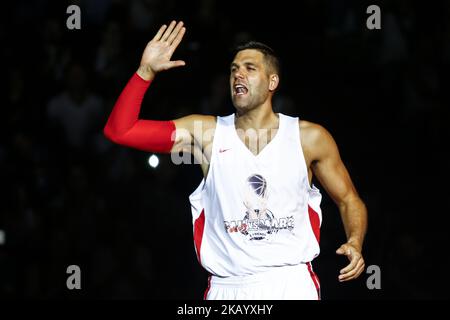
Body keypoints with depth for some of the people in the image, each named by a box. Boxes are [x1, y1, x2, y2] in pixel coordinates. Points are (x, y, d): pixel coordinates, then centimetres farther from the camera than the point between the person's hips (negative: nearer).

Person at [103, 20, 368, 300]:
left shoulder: (309, 137, 3)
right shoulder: (206, 133, 4)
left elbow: (349, 200, 11)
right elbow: (119, 130, 0)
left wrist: (355, 244, -8)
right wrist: (146, 71, -11)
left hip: (291, 283, -1)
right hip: (227, 287, 1)